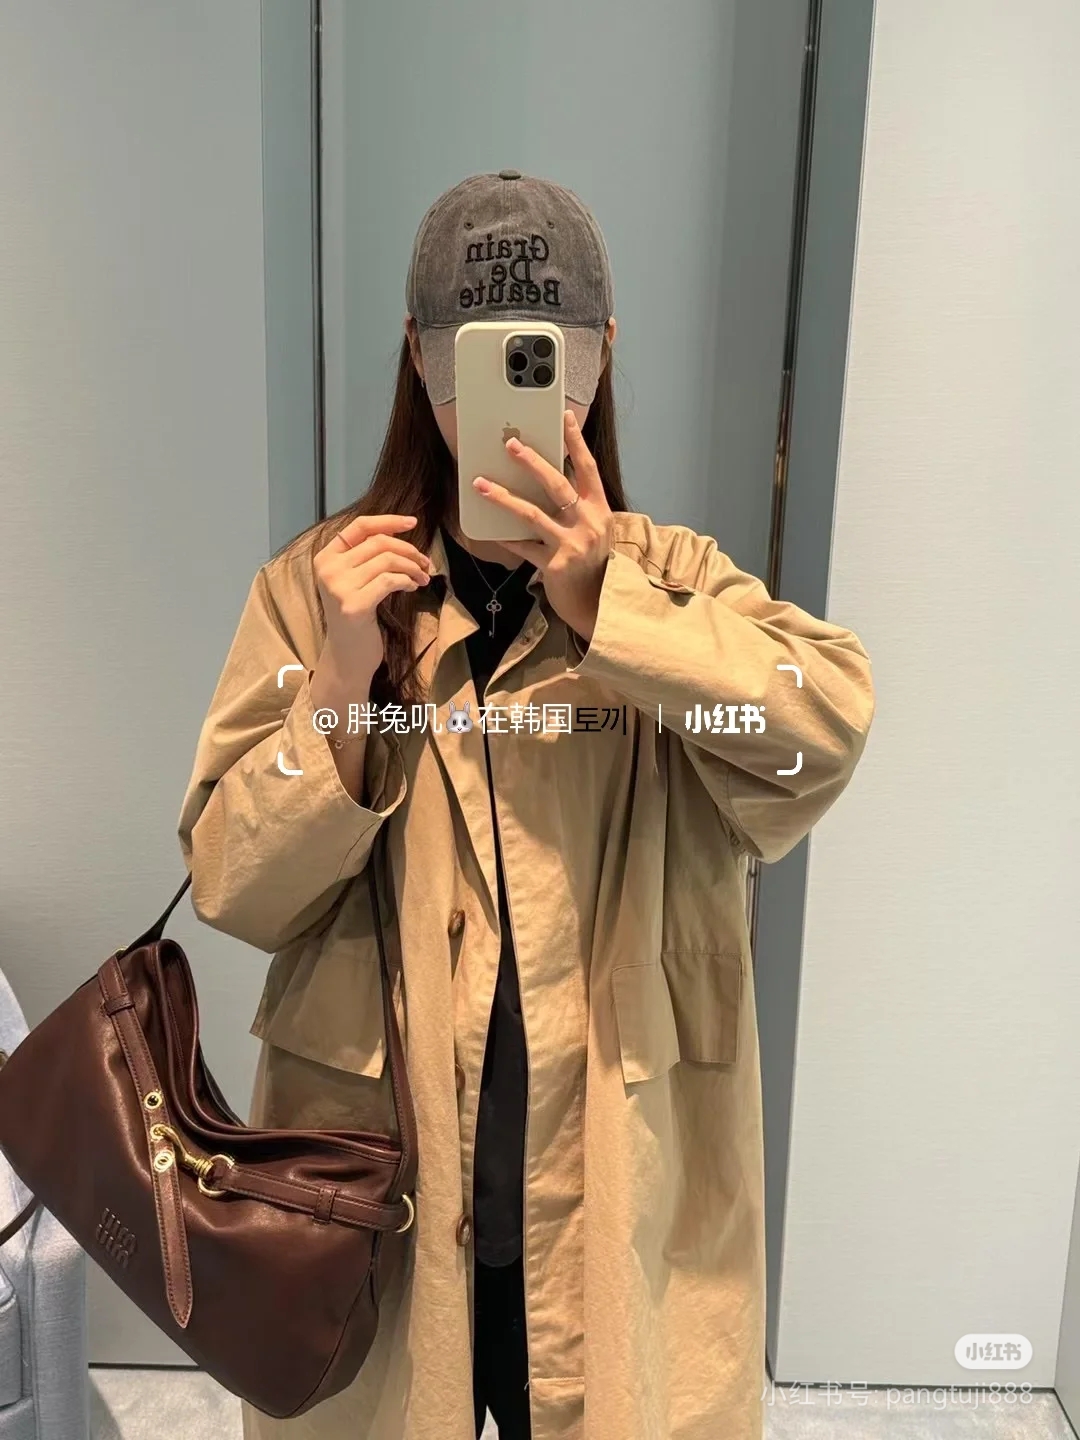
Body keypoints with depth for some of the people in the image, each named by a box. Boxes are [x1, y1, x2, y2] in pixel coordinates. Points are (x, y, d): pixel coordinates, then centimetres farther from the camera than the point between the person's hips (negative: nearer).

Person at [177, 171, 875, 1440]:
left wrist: (603, 599, -28)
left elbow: (830, 723, -20)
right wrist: (344, 681, -21)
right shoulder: (317, 584, -5)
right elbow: (235, 891, -8)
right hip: (375, 1179, 1)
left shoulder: (671, 577, -3)